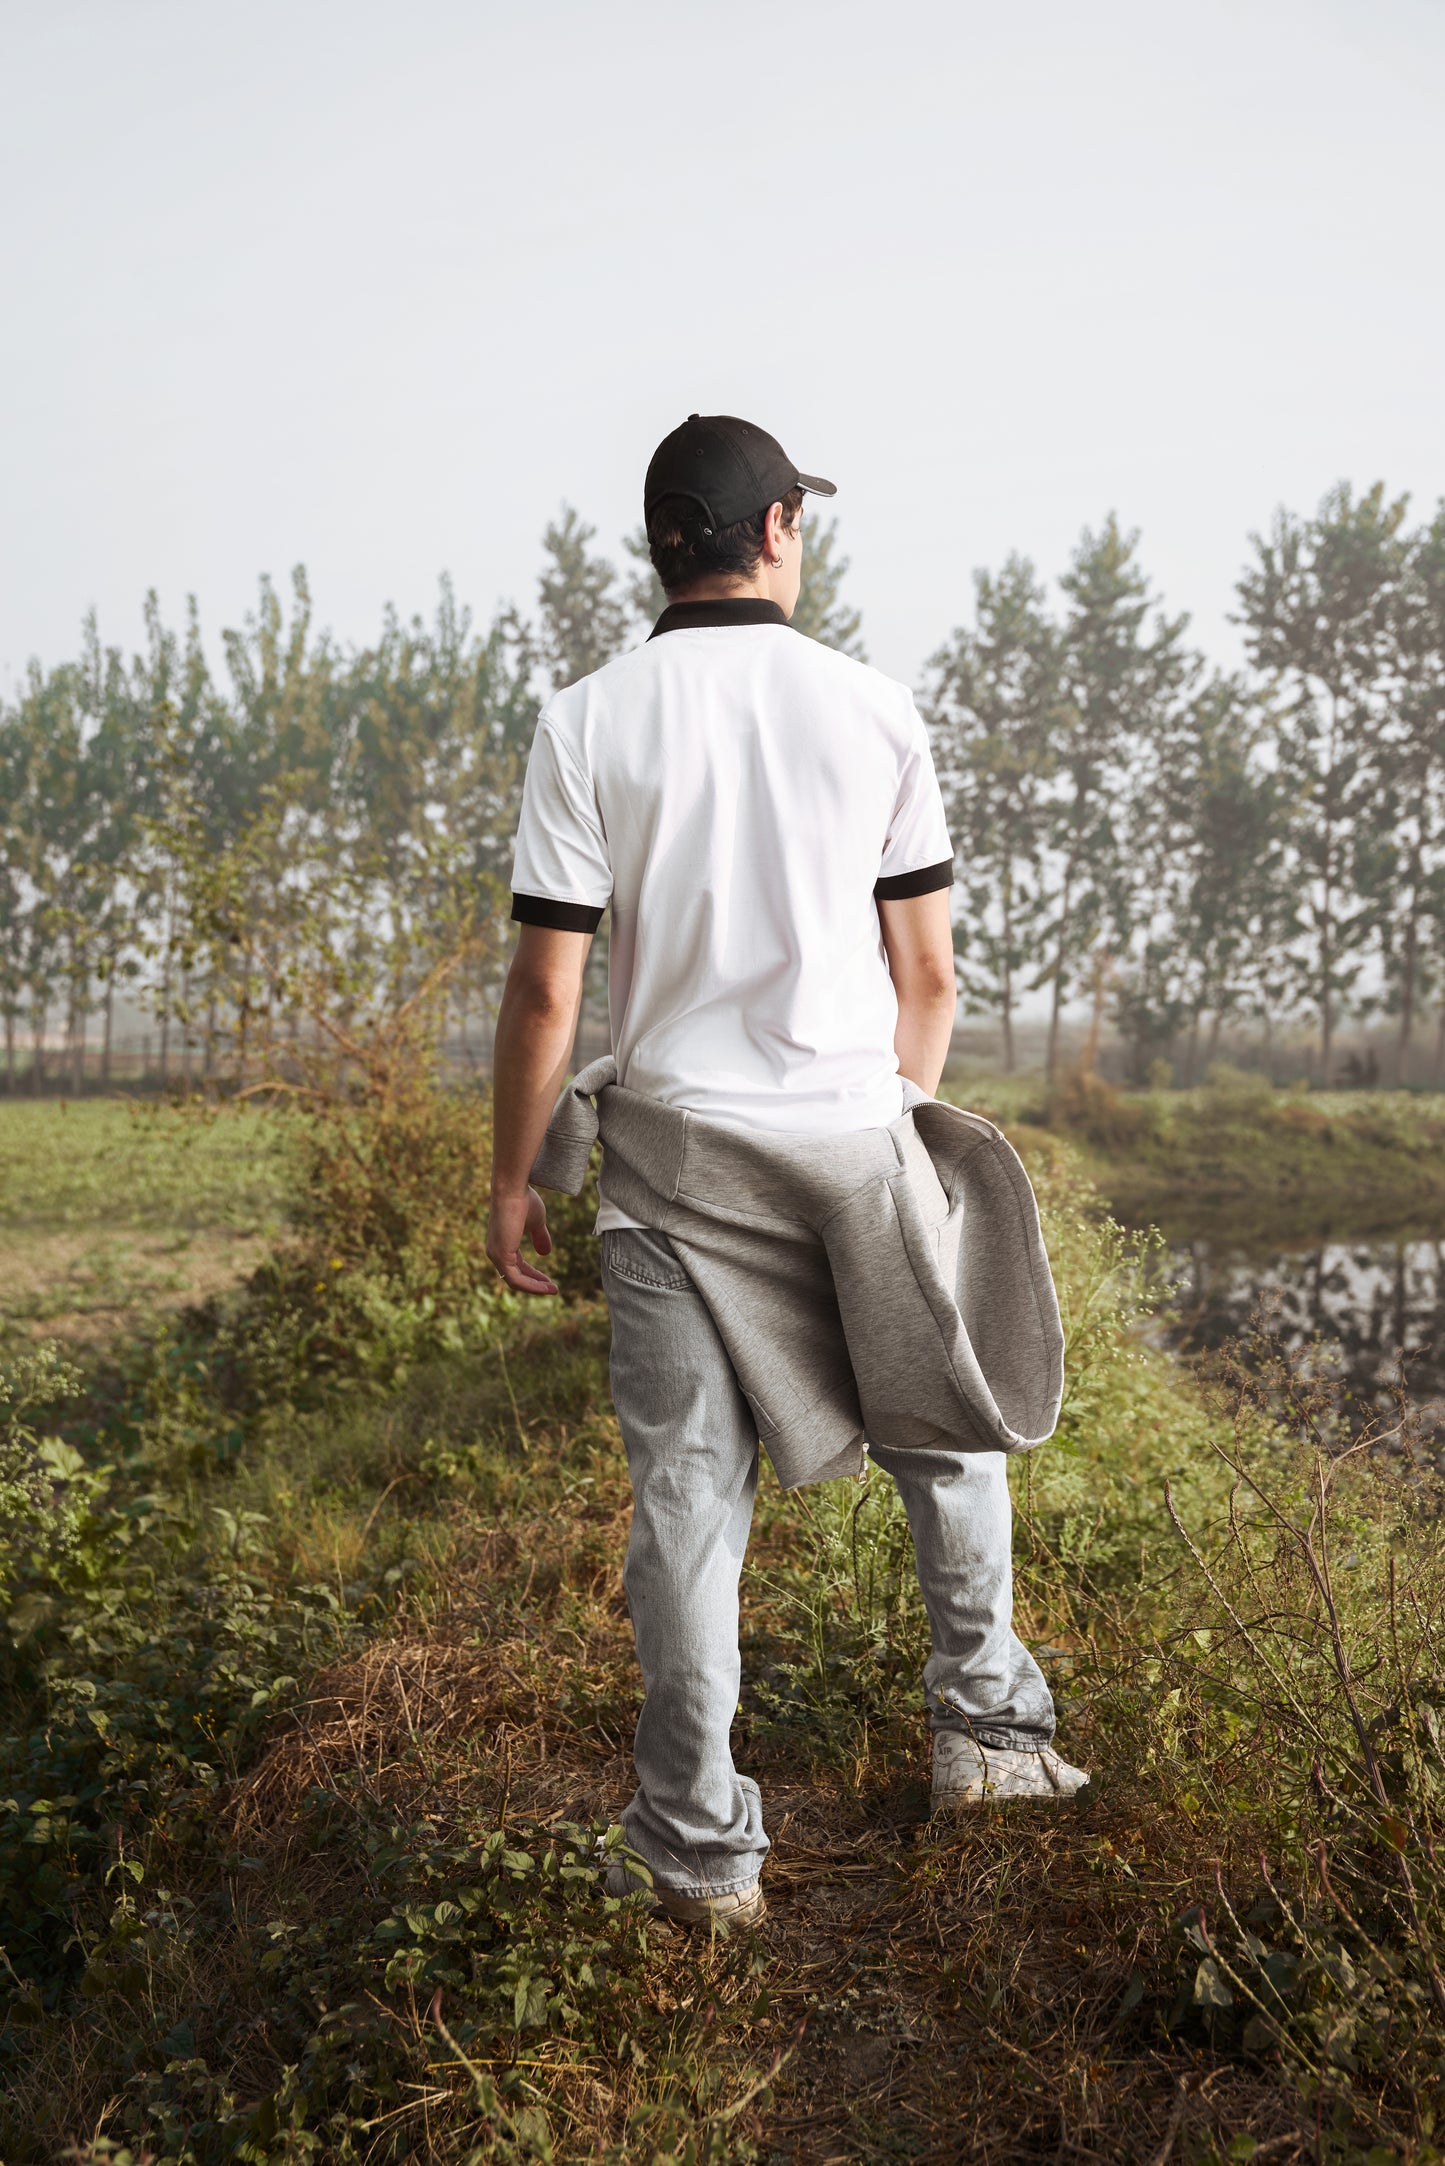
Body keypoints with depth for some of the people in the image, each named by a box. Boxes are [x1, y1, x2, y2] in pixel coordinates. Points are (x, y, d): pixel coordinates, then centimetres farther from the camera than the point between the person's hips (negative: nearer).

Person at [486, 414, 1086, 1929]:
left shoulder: (587, 722, -3)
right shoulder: (877, 709, 1)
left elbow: (547, 984, -7)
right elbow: (928, 975, 4)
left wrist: (511, 1179, 4)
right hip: (857, 1137, 1)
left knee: (688, 1505, 6)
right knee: (948, 1436, 22)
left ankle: (703, 1850, 16)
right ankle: (985, 1728, 33)